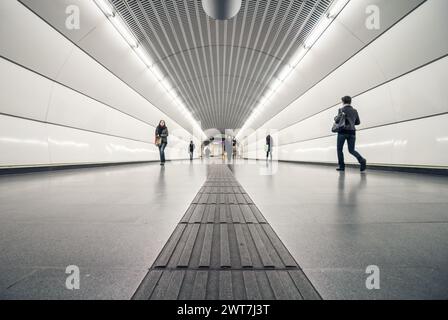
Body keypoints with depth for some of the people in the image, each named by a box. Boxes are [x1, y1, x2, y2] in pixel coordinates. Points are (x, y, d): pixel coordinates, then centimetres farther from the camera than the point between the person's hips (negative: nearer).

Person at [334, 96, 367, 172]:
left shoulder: (342, 110, -1)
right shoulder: (355, 111, 15)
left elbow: (337, 120, -12)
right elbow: (358, 122, 17)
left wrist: (335, 118, 10)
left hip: (343, 131, -5)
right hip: (352, 132, 5)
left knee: (339, 149, 8)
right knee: (352, 150, 7)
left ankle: (341, 166, 6)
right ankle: (361, 160, -19)